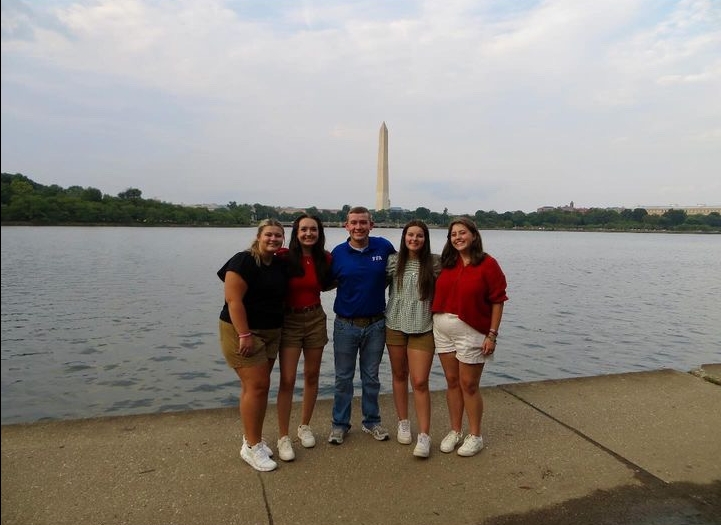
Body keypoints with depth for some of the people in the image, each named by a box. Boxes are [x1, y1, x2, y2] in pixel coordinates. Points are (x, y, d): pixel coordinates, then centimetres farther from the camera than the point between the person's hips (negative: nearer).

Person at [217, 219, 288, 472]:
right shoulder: (243, 261, -14)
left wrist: (280, 331, 11)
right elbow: (233, 300, -19)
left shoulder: (281, 265, 8)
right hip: (243, 332, -7)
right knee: (257, 385, -8)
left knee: (255, 386, 13)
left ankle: (251, 438, 25)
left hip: (271, 333, 7)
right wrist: (245, 335, -23)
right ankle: (251, 446, 5)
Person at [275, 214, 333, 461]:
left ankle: (305, 427, 31)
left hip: (315, 319, 4)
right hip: (290, 321, -4)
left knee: (312, 376, 13)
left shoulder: (325, 258, 0)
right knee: (287, 380, -5)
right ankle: (283, 437, 8)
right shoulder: (285, 257, -11)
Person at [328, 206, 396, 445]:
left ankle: (372, 421, 32)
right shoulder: (338, 252, -6)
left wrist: (378, 286, -1)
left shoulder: (383, 247, -6)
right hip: (345, 324, 0)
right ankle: (339, 424, 26)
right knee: (343, 378, 10)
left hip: (376, 324, 1)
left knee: (371, 377, 15)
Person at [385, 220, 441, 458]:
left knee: (420, 382, -5)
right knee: (399, 376, 14)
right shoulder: (393, 261, 1)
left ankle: (424, 436, 4)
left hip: (423, 329, -2)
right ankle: (403, 424, 31)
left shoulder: (434, 263, -3)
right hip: (395, 326, 3)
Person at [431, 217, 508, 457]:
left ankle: (475, 436, 21)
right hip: (443, 329, 5)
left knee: (469, 385, 4)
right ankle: (455, 431, 27)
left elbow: (497, 301, -9)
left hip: (471, 332, -5)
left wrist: (492, 335, -12)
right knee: (452, 381, 13)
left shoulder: (487, 264, -8)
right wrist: (435, 320, 5)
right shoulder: (448, 263, 6)